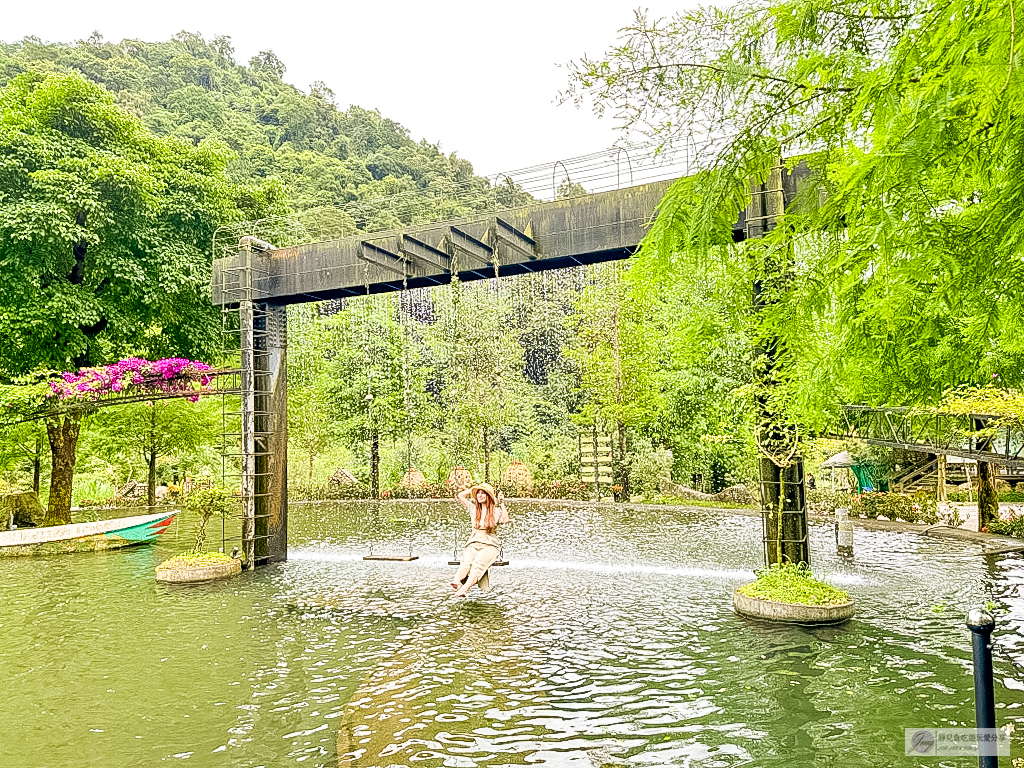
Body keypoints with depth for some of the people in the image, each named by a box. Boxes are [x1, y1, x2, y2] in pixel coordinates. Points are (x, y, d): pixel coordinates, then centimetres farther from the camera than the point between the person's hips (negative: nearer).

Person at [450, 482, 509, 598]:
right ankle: (457, 581, -58)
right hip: (473, 544, 3)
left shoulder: (496, 511, 6)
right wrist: (473, 488, 18)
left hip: (490, 545, -3)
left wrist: (502, 503, -10)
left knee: (478, 563, -33)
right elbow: (460, 496, 17)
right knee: (466, 561, -31)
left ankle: (464, 588, -55)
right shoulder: (473, 508, 15)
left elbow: (505, 520, -13)